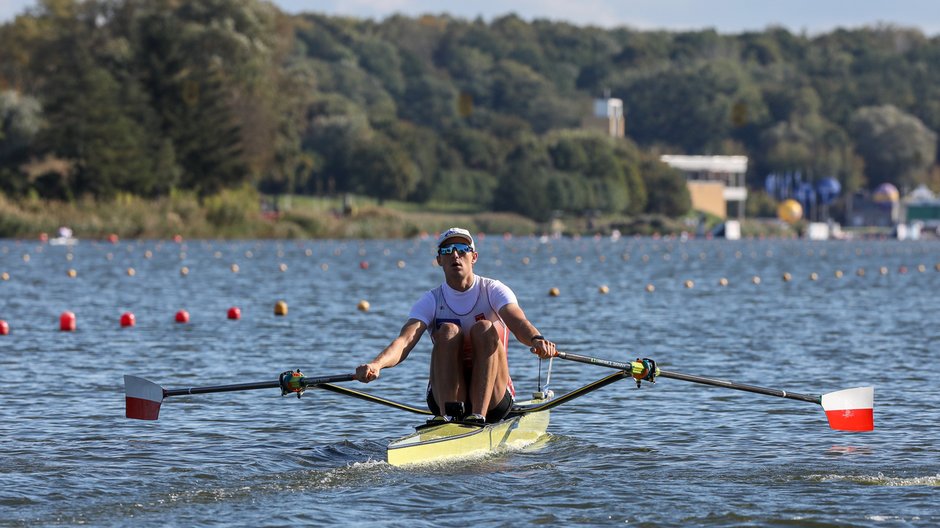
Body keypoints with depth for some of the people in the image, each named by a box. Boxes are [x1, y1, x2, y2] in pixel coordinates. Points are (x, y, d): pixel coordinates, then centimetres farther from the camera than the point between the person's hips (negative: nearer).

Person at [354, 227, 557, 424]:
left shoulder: (493, 291, 0)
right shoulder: (431, 301, 2)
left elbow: (519, 323, -21)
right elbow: (405, 340, -16)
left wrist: (536, 340, -46)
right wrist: (376, 364, -39)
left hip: (492, 400, -1)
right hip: (447, 395, 1)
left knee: (484, 329, -22)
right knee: (449, 331, -21)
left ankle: (478, 415, -36)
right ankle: (448, 415, -36)